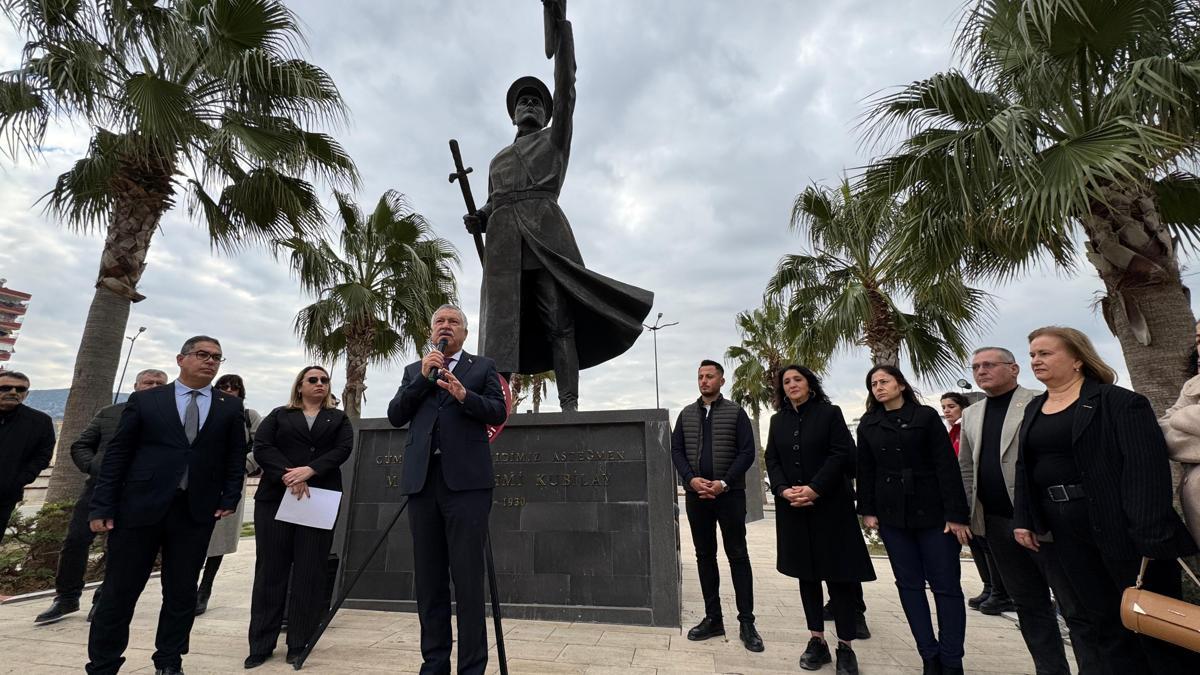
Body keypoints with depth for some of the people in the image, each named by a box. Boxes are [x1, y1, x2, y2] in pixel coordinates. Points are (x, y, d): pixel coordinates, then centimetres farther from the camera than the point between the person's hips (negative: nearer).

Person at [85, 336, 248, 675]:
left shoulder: (230, 406, 6)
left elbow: (236, 457, 8)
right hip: (139, 507, -1)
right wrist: (102, 506, -2)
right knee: (119, 591, 8)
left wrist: (229, 498, 0)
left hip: (196, 512, 1)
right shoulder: (144, 400, 4)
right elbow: (116, 454, 3)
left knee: (182, 593, 10)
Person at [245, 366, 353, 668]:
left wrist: (309, 470, -16)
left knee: (309, 572, 1)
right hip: (276, 497, 0)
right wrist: (287, 475, -15)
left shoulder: (338, 418, 14)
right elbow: (261, 446, 0)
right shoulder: (279, 415, 14)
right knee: (270, 570, 3)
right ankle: (261, 644, 13)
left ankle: (299, 643, 10)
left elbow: (343, 449, -1)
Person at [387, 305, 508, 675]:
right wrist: (422, 378, -4)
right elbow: (395, 416, 7)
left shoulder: (483, 366, 11)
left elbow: (499, 412, 0)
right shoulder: (414, 370, 19)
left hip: (466, 481, -3)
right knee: (428, 579, 10)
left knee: (468, 579, -2)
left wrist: (465, 396, -17)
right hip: (422, 481, 4)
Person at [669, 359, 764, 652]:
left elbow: (747, 452, -5)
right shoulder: (686, 414, 10)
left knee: (738, 555, 2)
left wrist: (724, 483, -15)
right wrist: (692, 479, -10)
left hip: (729, 494, -3)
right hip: (696, 494, 3)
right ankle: (713, 618, 20)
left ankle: (747, 623, 10)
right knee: (704, 556, 9)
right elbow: (676, 450, 7)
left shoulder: (735, 412, 1)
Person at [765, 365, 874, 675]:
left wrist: (814, 488, -18)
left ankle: (845, 646, 10)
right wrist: (783, 490, -11)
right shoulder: (778, 420, 11)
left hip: (831, 505, -3)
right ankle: (817, 640, 19)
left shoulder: (830, 413, 0)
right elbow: (772, 460, 6)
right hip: (793, 508, 4)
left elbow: (842, 454, -10)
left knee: (839, 573, 0)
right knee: (806, 574, 9)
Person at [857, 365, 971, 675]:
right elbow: (865, 470, 7)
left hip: (932, 512, -3)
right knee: (909, 585, 7)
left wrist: (956, 514, -12)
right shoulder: (868, 424, 7)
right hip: (892, 516, 3)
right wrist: (867, 510, 2)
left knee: (946, 585, 2)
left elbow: (947, 466, -7)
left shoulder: (926, 416, -2)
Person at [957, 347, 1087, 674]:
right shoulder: (971, 415, 13)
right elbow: (967, 469, 16)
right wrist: (967, 516, 12)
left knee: (1077, 607, 3)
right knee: (1029, 606, 15)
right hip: (997, 523, 6)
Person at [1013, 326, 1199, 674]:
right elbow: (1024, 468, 11)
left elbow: (1147, 466, -17)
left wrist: (1149, 533, -24)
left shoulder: (1118, 402, -9)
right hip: (1065, 532, 6)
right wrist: (1023, 520, 6)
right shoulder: (1034, 409, 10)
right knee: (1101, 620, 13)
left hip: (1119, 526, -6)